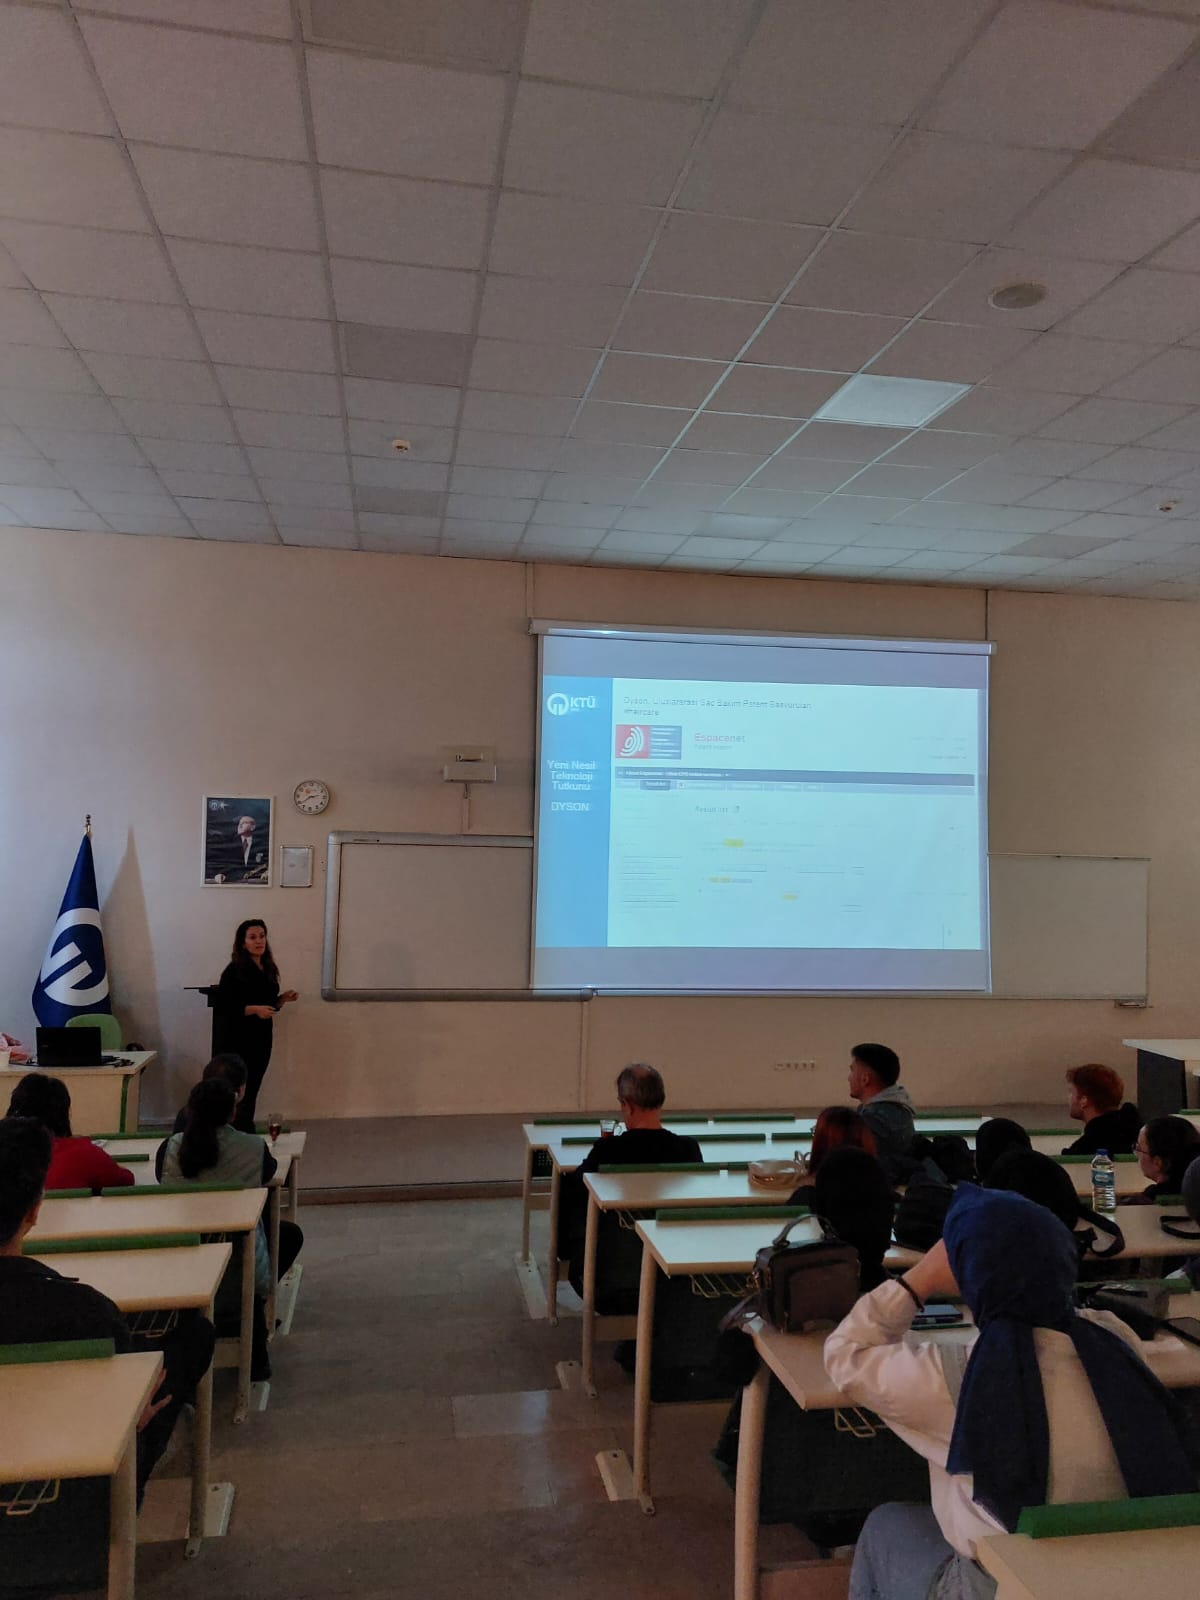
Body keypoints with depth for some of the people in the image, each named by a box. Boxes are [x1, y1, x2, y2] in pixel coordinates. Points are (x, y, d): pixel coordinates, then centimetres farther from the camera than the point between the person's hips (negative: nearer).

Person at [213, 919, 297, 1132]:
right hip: (237, 1041, -7)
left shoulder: (268, 970, 10)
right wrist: (253, 1009, -22)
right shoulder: (234, 971, -11)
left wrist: (282, 999, 2)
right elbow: (221, 1007, -15)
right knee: (239, 1095, -8)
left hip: (261, 1040, 7)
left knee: (251, 1092, 10)